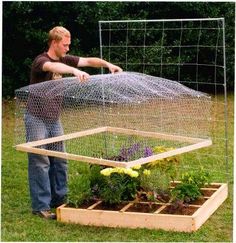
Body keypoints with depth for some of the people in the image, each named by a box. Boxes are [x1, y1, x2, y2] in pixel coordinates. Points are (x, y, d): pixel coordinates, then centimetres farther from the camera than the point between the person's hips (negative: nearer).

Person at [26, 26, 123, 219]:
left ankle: (59, 199, 21)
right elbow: (52, 67, -41)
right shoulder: (41, 61, -17)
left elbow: (88, 61, 1)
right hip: (37, 117, -7)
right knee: (40, 161, -5)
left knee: (60, 160, 9)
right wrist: (74, 70, -58)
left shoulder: (64, 59, 6)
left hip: (53, 117, 8)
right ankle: (40, 206, 0)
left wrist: (108, 64, -16)